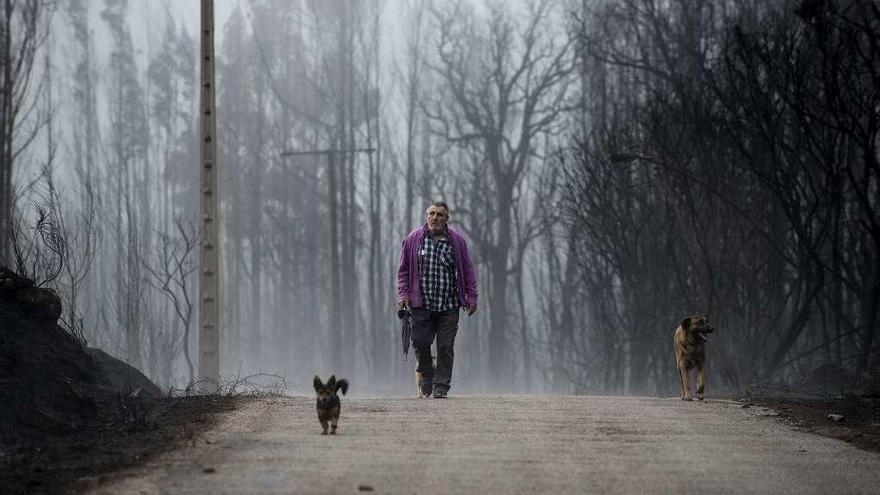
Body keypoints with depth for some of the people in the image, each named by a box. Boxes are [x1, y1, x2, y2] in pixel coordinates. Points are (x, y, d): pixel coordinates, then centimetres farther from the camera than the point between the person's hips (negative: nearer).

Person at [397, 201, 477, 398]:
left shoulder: (457, 241, 5)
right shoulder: (414, 240, 4)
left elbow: (468, 271, 9)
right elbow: (404, 270, 10)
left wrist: (471, 297, 4)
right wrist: (403, 294, 0)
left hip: (449, 307, 0)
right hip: (421, 305, 0)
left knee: (445, 348, -2)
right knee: (421, 345, -3)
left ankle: (441, 387, 5)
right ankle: (426, 381, 18)